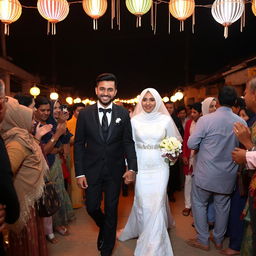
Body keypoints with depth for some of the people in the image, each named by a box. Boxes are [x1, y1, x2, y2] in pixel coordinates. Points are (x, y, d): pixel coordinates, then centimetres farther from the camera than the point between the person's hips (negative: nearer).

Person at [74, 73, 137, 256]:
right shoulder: (85, 114, -5)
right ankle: (104, 228, 47)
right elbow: (79, 144, -3)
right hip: (92, 169, 0)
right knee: (92, 207, 10)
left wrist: (132, 168, -10)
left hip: (115, 170, 0)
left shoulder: (123, 114, -3)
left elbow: (128, 142, 0)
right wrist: (80, 173, -6)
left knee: (111, 210, 12)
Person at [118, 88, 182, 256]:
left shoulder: (166, 120, -2)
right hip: (140, 167, 1)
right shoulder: (134, 120, 1)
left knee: (157, 203, -3)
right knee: (142, 203, 7)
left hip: (159, 167, -1)